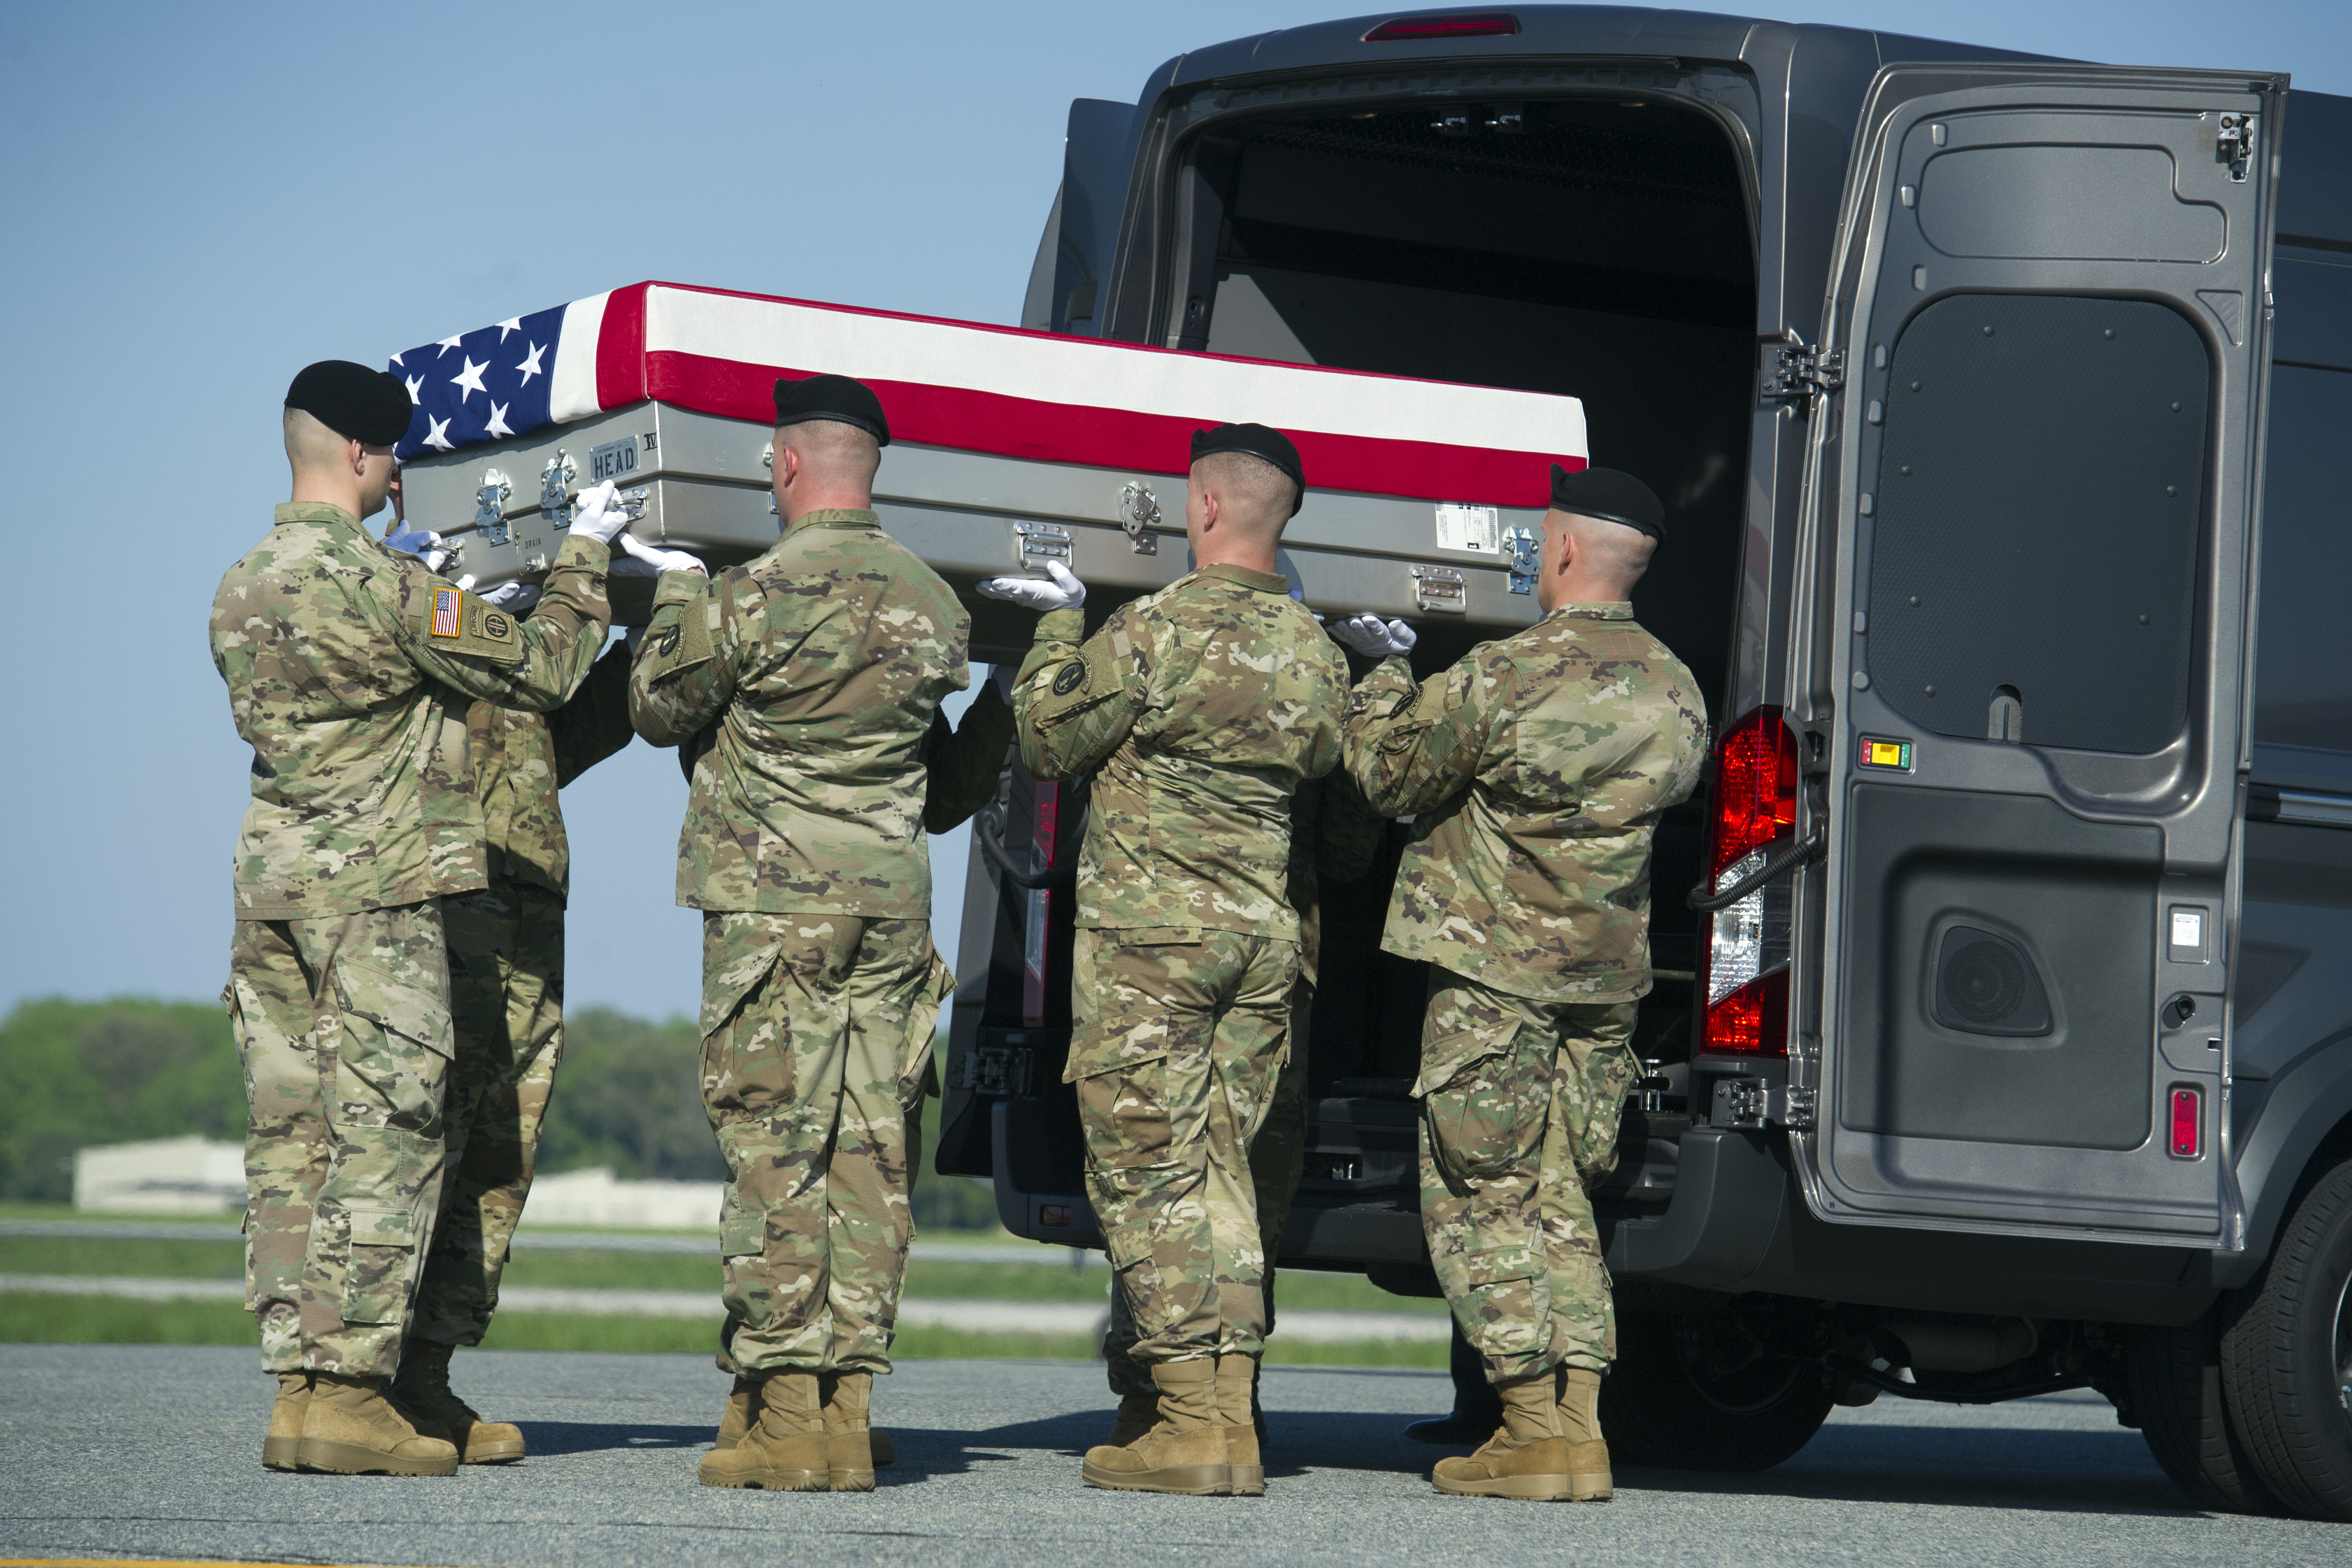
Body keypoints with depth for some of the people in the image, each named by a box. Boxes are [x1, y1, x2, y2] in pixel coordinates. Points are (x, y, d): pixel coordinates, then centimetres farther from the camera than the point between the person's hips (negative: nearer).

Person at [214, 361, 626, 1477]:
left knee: (290, 1137, 7)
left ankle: (297, 1386, 7)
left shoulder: (240, 592, 11)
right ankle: (347, 1393, -9)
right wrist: (585, 553, 5)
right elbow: (540, 670, -9)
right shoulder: (381, 588, -13)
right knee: (384, 1139, -5)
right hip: (376, 887, -8)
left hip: (270, 876, 8)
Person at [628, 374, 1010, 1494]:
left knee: (773, 1156, -3)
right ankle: (846, 1418, 5)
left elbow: (658, 712, 6)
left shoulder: (758, 594, -10)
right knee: (871, 1159, 5)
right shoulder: (935, 604, 8)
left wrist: (676, 597, 20)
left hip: (770, 906, -5)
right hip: (893, 906, 5)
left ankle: (781, 1421, -5)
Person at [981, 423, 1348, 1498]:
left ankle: (1191, 1423, -7)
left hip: (1148, 926, -6)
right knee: (1220, 1169, 11)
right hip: (1266, 929, 6)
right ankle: (1232, 1418, 7)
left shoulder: (1153, 631, -12)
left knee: (1148, 1171, -2)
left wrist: (1058, 626, 12)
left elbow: (1050, 743, -2)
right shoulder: (1315, 651, 6)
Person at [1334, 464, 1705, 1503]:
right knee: (1560, 1201, 12)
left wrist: (1383, 677, 14)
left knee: (1477, 1201, 1)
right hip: (1607, 979, 6)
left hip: (1492, 970, -6)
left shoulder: (1503, 678, -15)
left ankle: (1537, 1427, -5)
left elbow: (1389, 775, -5)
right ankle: (1577, 1427, 6)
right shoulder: (1675, 693, 4)